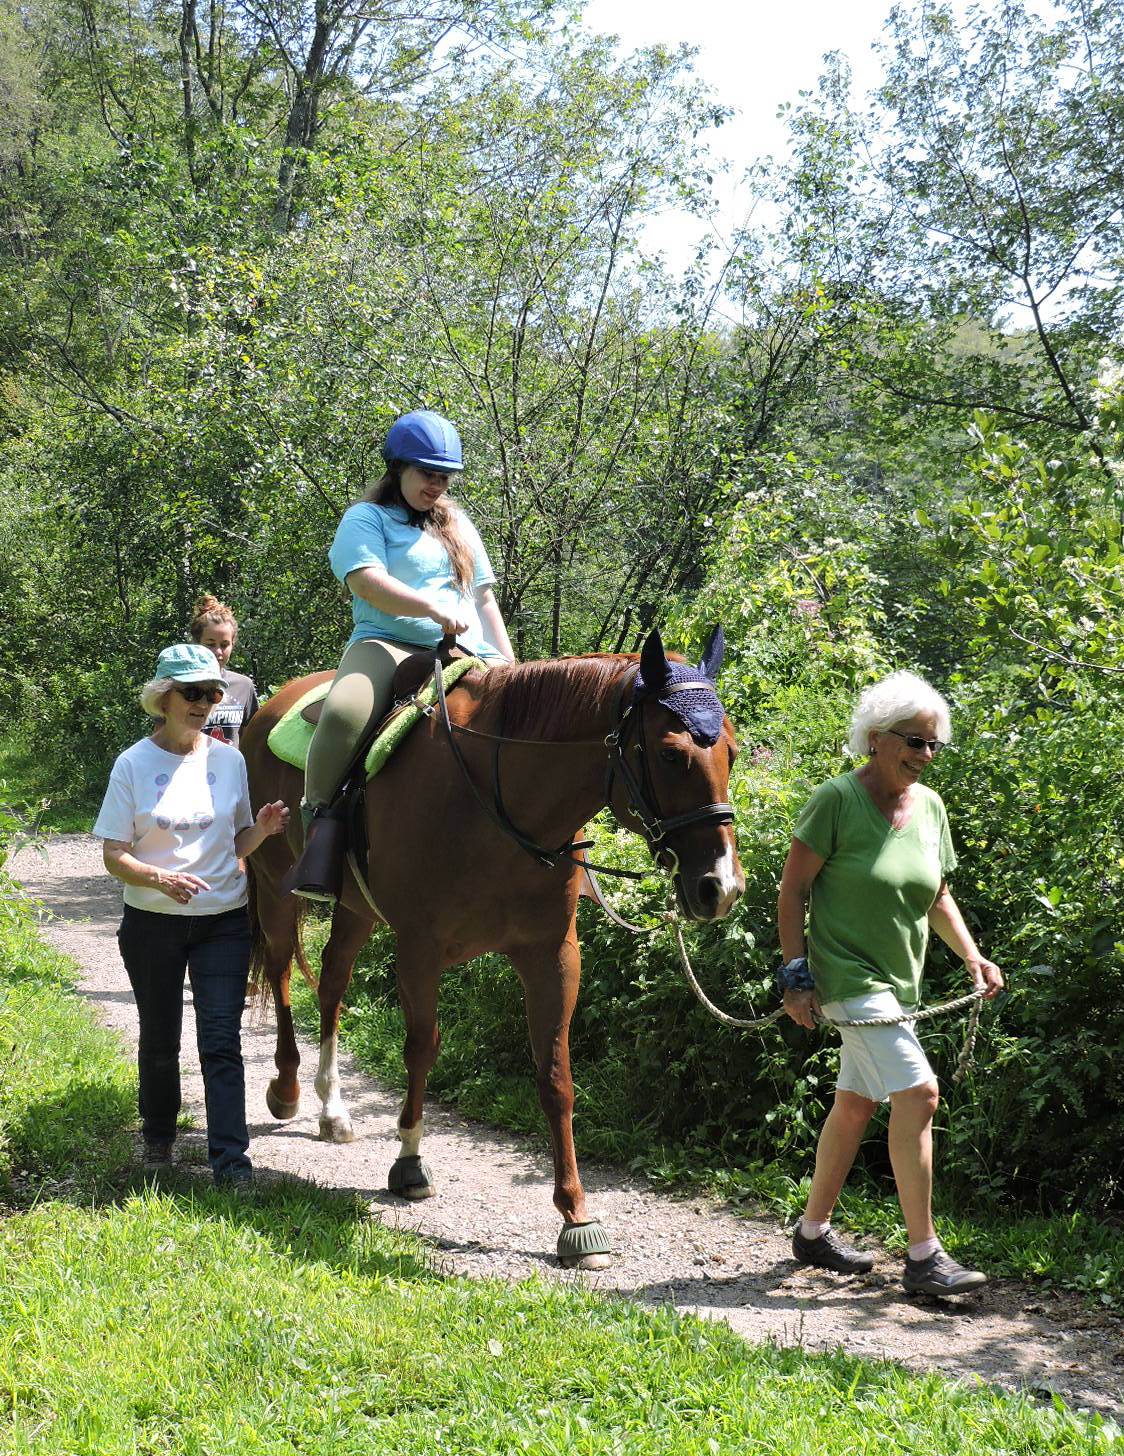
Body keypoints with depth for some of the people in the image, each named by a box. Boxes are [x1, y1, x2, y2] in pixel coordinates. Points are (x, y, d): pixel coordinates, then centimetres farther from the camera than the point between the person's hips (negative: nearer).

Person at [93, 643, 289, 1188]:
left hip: (223, 922, 1)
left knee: (221, 1041, -7)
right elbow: (114, 855, -8)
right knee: (160, 1039, 14)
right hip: (153, 924, -1)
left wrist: (261, 830, -11)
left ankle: (230, 1159, -7)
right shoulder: (134, 764, -7)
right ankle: (158, 1136, 37)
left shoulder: (229, 759, 1)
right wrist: (161, 879, -27)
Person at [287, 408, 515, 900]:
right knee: (344, 712, -38)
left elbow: (485, 598, 25)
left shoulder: (458, 525, 26)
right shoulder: (367, 518, 6)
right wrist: (434, 609, -25)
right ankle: (319, 817, -20)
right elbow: (367, 583, -11)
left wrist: (509, 664, 13)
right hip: (389, 646, -5)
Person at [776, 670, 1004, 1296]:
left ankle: (814, 1231, 31)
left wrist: (974, 957, 2)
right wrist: (797, 975, -15)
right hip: (848, 975, -8)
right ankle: (925, 1257, -12)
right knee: (918, 1092, -17)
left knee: (857, 1103, 16)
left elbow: (937, 895, 15)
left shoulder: (930, 805, 6)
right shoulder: (838, 798, -14)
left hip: (899, 981, 8)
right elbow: (794, 889, -11)